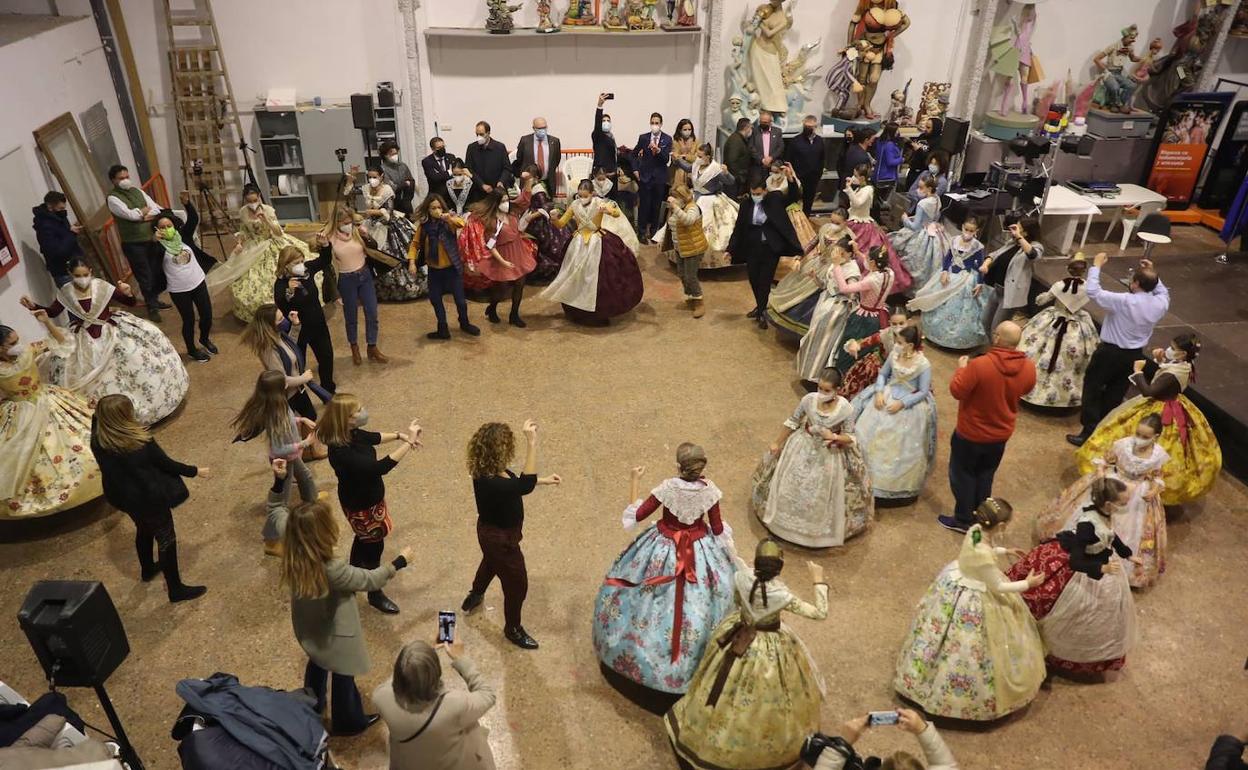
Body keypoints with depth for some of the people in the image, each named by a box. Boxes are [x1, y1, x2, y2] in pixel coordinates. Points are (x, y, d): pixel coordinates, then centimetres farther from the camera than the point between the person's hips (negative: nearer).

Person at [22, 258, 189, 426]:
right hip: (85, 339, 1)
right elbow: (52, 313, 11)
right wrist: (33, 306, -5)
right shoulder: (65, 293, -5)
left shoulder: (101, 286, -10)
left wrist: (128, 294, -26)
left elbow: (130, 304, -5)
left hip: (111, 330, -1)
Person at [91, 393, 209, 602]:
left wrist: (101, 411, 12)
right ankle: (176, 589, 21)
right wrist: (195, 471, -5)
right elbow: (166, 464, -18)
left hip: (122, 496, 7)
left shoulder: (97, 440, -16)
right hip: (149, 498, -7)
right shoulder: (141, 442, -32)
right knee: (166, 539, 10)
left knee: (143, 529, 32)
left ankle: (147, 569, 55)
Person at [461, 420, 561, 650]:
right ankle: (513, 629, 39)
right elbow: (525, 486, -53)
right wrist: (531, 443, -57)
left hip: (493, 532, 9)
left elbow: (513, 481, 8)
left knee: (491, 563, 38)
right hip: (501, 538, -9)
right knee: (517, 585, 13)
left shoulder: (490, 471, -13)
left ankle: (474, 596, 68)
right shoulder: (489, 483, -42)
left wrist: (544, 480, 7)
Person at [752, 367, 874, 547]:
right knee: (791, 485, 18)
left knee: (824, 495, 14)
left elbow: (851, 438, -13)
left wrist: (834, 437, -32)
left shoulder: (846, 409, -25)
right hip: (803, 447, 2)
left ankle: (824, 526, 43)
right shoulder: (808, 399, -20)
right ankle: (791, 516, 46)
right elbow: (792, 423, -5)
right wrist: (777, 443, 3)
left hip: (830, 455, -2)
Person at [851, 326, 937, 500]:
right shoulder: (894, 355, -7)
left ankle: (897, 481, 21)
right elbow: (882, 374, 6)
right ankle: (870, 472, 25)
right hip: (886, 396, 5)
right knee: (868, 433, 6)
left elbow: (923, 392, -14)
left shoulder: (924, 364, -19)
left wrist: (902, 403, -21)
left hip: (909, 404, -5)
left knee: (900, 445, -1)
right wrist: (879, 392, -10)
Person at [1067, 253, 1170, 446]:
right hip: (1135, 355, 6)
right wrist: (1152, 274, 14)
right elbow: (1163, 292, 21)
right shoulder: (1160, 304, -5)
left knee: (1092, 390, 6)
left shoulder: (1124, 301, -25)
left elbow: (1093, 292, -23)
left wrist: (1096, 265, -12)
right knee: (1115, 394, 17)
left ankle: (1089, 433, 5)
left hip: (1110, 352, -6)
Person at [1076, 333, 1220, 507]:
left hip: (1160, 415, -10)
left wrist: (1138, 371, -20)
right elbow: (1154, 380, 8)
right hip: (1167, 410, 10)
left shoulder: (1172, 375, -33)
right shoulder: (1182, 366, -4)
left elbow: (1147, 391, -30)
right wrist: (1158, 361, -6)